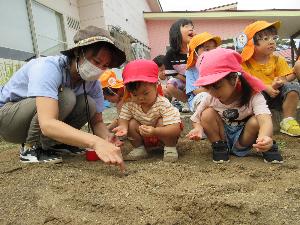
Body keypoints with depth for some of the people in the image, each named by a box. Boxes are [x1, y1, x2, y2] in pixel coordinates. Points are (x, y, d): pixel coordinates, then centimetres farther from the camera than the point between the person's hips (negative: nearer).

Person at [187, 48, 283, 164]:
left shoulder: (253, 96, -24)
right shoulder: (211, 99, -16)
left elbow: (266, 120, -41)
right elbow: (196, 119, -4)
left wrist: (265, 138, -64)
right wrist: (198, 129, -29)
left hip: (242, 141, -2)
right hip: (223, 138, 2)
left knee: (255, 121, -32)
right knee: (207, 114, -22)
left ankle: (268, 147, -3)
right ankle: (219, 147, -4)